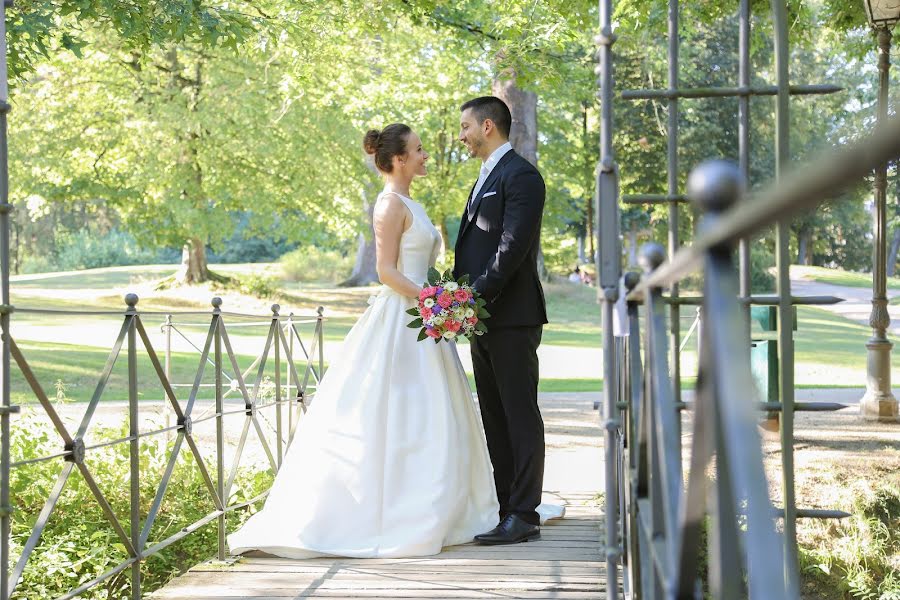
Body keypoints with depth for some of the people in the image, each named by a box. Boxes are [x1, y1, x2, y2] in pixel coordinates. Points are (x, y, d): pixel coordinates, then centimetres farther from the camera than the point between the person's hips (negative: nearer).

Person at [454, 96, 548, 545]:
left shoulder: (520, 175, -10)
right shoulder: (486, 178, 21)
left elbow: (512, 247, -19)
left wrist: (475, 295, -21)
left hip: (512, 318, -10)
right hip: (484, 318, 10)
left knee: (520, 418, -5)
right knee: (495, 419, 11)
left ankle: (524, 516, -1)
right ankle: (506, 510, 17)